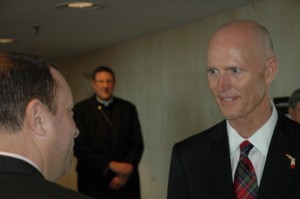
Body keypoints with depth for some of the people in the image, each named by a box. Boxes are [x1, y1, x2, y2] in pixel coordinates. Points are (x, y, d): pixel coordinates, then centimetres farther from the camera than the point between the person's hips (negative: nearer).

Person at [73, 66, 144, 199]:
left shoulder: (128, 108, 7)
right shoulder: (81, 109, -1)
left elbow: (137, 143, 4)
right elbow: (79, 147, -8)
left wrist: (125, 172, -9)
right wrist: (111, 165, -15)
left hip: (126, 181, 2)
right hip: (94, 181, -2)